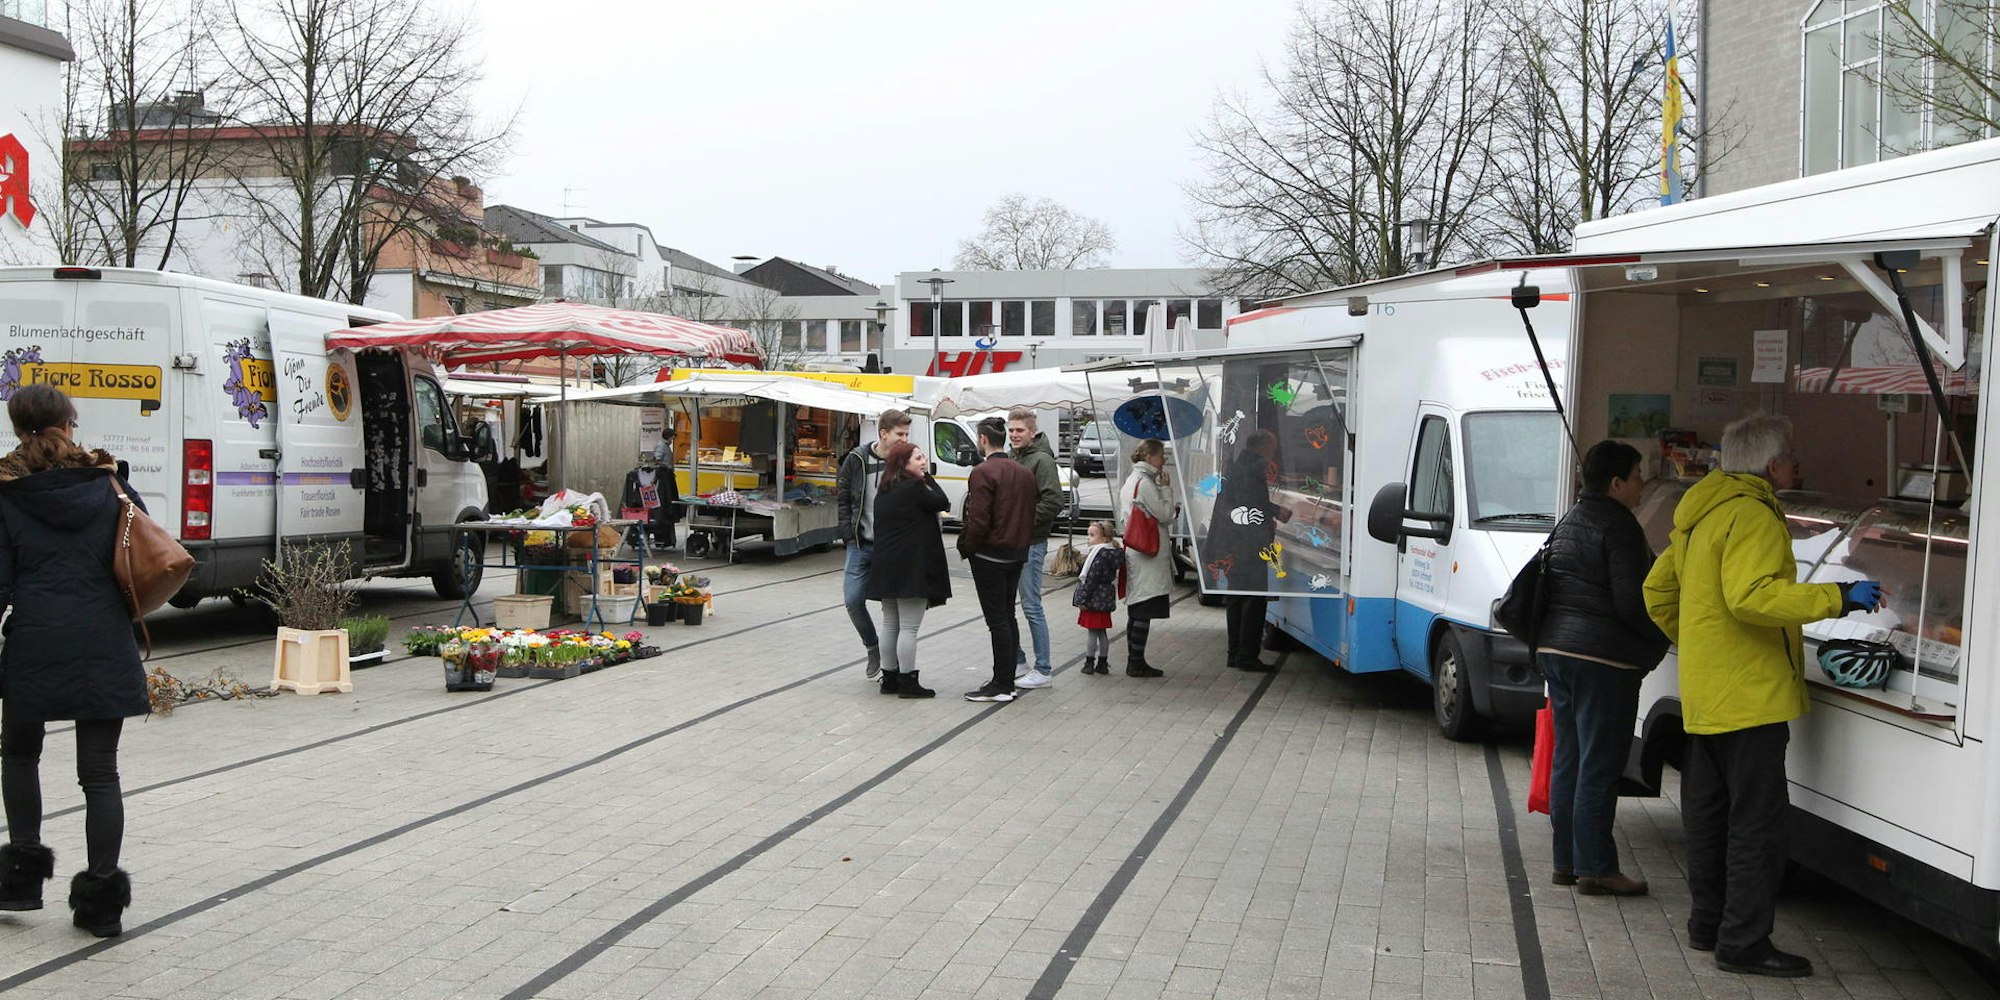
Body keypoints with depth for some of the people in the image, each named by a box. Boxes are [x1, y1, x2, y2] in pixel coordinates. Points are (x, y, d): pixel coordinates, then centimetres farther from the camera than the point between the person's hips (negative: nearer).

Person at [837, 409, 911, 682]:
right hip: (861, 544, 2)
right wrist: (848, 532, -3)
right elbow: (842, 497, 6)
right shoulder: (857, 460, -4)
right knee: (853, 600, 0)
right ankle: (873, 650, 23)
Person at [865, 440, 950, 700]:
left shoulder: (884, 491, 12)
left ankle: (889, 678, 19)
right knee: (909, 627, -3)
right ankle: (907, 681, 0)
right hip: (911, 569, -8)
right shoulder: (914, 488, -14)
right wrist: (927, 476, 3)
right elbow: (943, 503, -2)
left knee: (890, 624, 13)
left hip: (885, 568, 8)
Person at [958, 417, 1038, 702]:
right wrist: (1022, 543, 16)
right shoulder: (1024, 473, 10)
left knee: (997, 620, -5)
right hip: (1017, 554, 8)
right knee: (1008, 617, 15)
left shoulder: (983, 472, -15)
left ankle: (1002, 685, -2)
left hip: (989, 555, -8)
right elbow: (1030, 514, 11)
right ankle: (1007, 679, 19)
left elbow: (978, 519, -20)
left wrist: (966, 547, -7)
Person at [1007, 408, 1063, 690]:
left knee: (1031, 606, -5)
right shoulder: (1014, 460, 15)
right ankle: (1017, 662, 22)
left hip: (1031, 544, -8)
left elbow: (1054, 503, -19)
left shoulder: (1042, 460, -10)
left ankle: (1043, 670, 3)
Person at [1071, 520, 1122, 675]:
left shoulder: (1100, 555, -19)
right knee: (1102, 631, 14)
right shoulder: (1111, 553, 12)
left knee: (1091, 630, -3)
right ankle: (1103, 663, 19)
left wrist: (1083, 598, -17)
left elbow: (1092, 579, -20)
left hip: (1095, 599, -10)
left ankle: (1089, 662, 2)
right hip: (1105, 600, 10)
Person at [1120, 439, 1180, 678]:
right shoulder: (1146, 483, -15)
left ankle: (1134, 662, 18)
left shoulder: (1131, 481, 17)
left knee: (1136, 611, 13)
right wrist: (1166, 488, -5)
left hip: (1134, 553, 10)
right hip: (1148, 555, -10)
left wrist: (1172, 509, 12)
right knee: (1144, 611, -6)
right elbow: (1165, 516, -13)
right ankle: (1137, 664, -4)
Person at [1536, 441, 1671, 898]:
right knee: (1599, 767, -4)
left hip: (1555, 649, 9)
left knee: (1568, 760, 13)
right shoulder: (1618, 527, -12)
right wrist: (1660, 636, -2)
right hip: (1602, 658, -9)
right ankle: (1595, 868, -1)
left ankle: (1567, 860, 18)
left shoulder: (1568, 522, 17)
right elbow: (1631, 602, -16)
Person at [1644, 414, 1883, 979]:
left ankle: (1708, 923, 26)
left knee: (1709, 814, 16)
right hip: (1748, 696, -10)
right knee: (1757, 821, -6)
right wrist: (1838, 597, -25)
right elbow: (1751, 596, -29)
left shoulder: (1702, 513, 16)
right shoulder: (1751, 514, -15)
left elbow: (1658, 591, 22)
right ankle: (1744, 943, -4)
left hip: (1706, 696, 10)